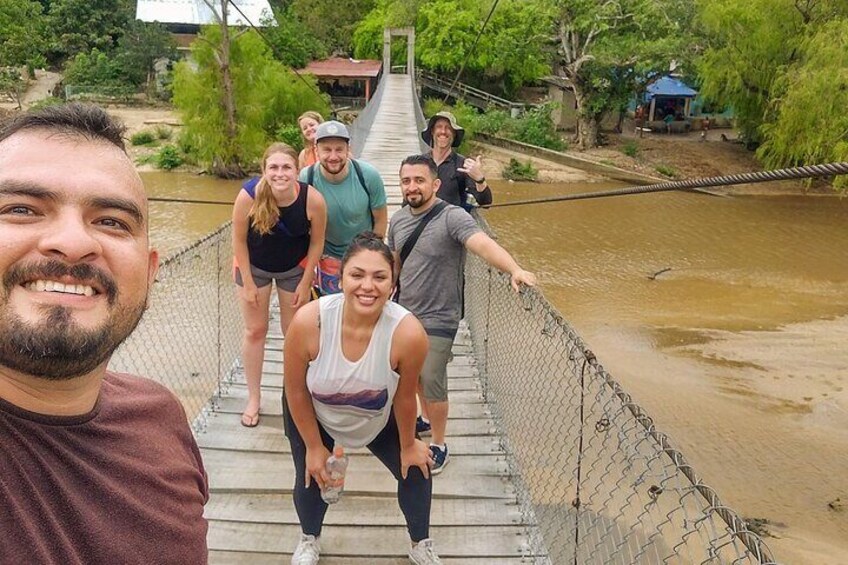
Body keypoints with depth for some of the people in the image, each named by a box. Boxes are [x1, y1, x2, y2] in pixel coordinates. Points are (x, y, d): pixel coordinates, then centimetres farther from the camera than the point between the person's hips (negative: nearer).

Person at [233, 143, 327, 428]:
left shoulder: (313, 200, -29)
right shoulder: (249, 196, -30)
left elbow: (317, 242, -12)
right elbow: (239, 239, -15)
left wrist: (305, 284, -7)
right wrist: (248, 284, -10)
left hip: (294, 268, 0)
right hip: (254, 266, 0)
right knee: (255, 331, 8)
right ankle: (254, 398, 24)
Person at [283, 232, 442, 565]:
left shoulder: (408, 333, -37)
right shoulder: (308, 322, -37)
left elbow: (404, 397, -18)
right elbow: (295, 391, -19)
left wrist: (408, 445, -1)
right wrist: (314, 446, -7)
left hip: (378, 419, 1)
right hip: (314, 416, 0)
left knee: (416, 471, 9)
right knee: (310, 475, 12)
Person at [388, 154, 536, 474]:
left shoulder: (452, 217, -20)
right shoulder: (398, 219, 2)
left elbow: (484, 244, -37)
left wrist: (515, 270, -53)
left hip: (437, 320, -6)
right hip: (404, 314, 7)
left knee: (432, 382, -2)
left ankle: (439, 445, 19)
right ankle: (427, 420, 46)